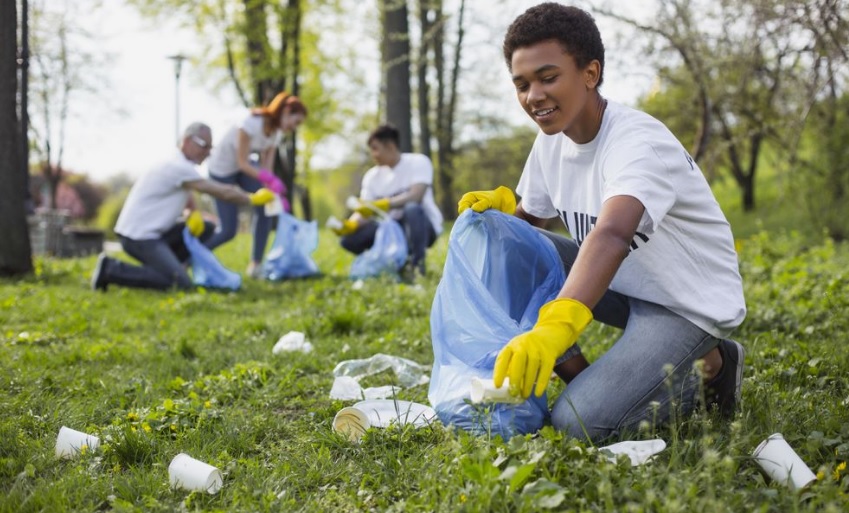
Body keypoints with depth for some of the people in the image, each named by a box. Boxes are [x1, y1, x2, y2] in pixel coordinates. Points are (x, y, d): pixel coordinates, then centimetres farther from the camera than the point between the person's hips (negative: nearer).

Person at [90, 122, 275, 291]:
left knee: (206, 228, 9)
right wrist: (253, 199, -2)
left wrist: (195, 214, -1)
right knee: (180, 284, -21)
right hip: (138, 237, -10)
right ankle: (113, 270, -12)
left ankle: (162, 267, 7)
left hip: (151, 231, 10)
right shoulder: (179, 168, -17)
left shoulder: (181, 165, 13)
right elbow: (223, 192, -15)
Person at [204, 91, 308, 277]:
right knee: (228, 230, -10)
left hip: (244, 166, 7)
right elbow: (242, 163, -28)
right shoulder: (252, 123, -30)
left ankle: (255, 264, -6)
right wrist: (269, 178, -40)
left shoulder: (276, 133, -6)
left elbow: (266, 168, -8)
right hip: (221, 169, -7)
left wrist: (275, 193, -23)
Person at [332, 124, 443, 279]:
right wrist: (350, 224, -27)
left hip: (423, 226, -4)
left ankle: (417, 262, -20)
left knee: (412, 209, -38)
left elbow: (416, 196, -25)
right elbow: (364, 211, -4)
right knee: (349, 239, -15)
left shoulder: (418, 162, -9)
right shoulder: (372, 176, 4)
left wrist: (382, 205, -35)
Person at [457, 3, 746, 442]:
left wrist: (557, 324, -63)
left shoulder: (637, 142, -27)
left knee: (579, 422, -24)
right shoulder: (551, 140, -2)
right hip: (624, 286, 8)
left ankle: (707, 370, 0)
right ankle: (580, 376, -5)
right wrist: (502, 206, -13)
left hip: (687, 304, -7)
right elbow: (530, 218, 13)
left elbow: (611, 236, -46)